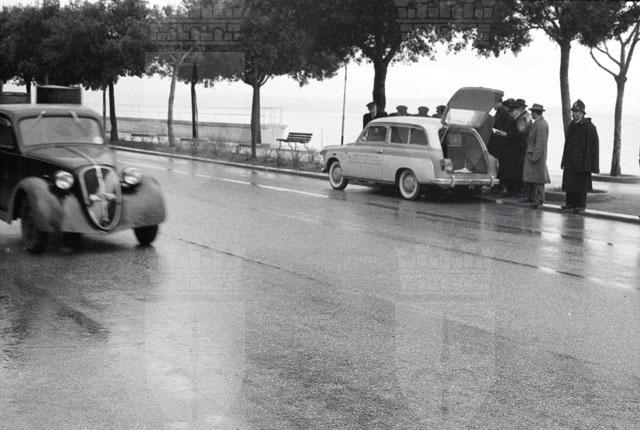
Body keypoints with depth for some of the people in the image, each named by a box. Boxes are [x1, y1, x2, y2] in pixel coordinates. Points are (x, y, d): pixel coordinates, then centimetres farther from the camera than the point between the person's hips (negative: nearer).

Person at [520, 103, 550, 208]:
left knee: (538, 176, -6)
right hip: (530, 153, 10)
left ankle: (539, 199, -3)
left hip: (537, 154, -10)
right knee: (528, 176, 14)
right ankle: (530, 197, 22)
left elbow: (540, 142, -21)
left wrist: (535, 156, -22)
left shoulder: (541, 125, -17)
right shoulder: (536, 123, 14)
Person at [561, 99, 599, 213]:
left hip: (582, 161, -6)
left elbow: (594, 146, -11)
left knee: (581, 184, -1)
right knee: (569, 182, 8)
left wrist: (592, 165, -15)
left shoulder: (589, 127, -10)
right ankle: (570, 203, 16)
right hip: (570, 161, 7)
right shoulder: (571, 126, 12)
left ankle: (581, 205, 7)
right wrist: (564, 161, 14)